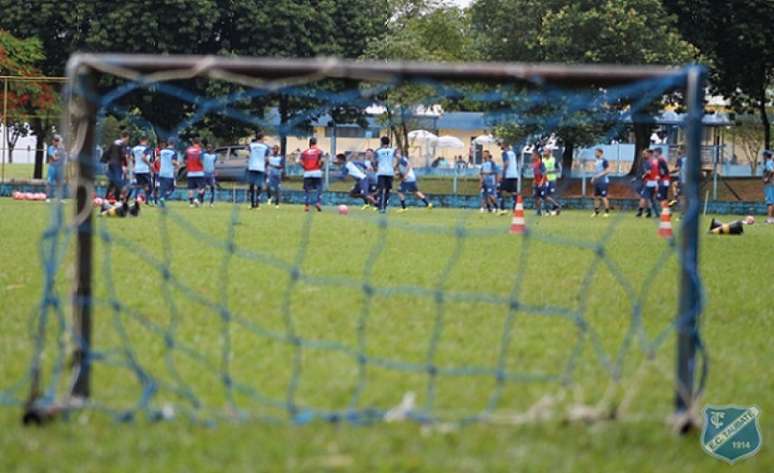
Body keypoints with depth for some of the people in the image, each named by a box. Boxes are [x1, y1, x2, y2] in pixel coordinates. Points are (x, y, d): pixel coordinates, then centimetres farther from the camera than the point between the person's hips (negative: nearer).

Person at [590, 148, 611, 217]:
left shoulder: (604, 161, -13)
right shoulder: (596, 161, 13)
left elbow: (608, 170, -18)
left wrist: (599, 175, -22)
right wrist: (593, 178, 13)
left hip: (603, 182, -9)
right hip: (597, 182, 9)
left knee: (603, 197, -7)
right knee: (596, 196, 11)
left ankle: (607, 211, 1)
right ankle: (596, 211, 20)